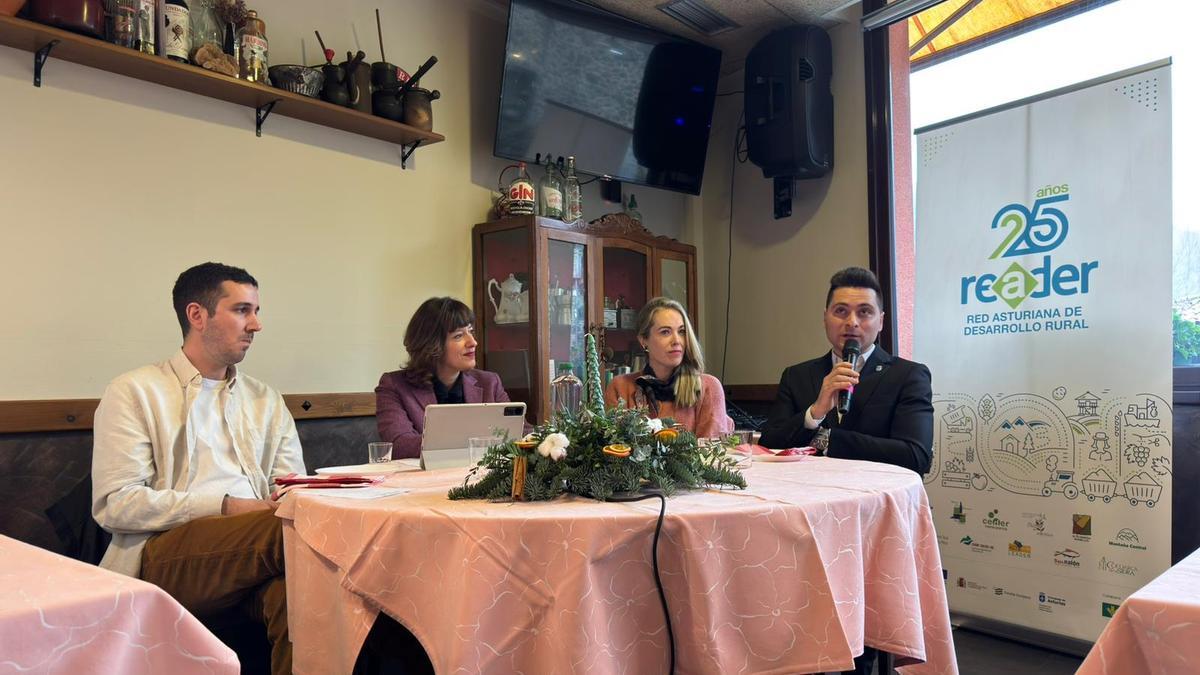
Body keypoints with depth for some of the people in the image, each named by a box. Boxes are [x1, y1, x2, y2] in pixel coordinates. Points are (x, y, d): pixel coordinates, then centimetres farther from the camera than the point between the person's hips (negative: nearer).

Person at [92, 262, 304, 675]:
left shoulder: (266, 401, 22)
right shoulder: (134, 392, 8)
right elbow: (113, 504, -3)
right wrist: (223, 506, -12)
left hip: (255, 545, 4)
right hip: (165, 554, -3)